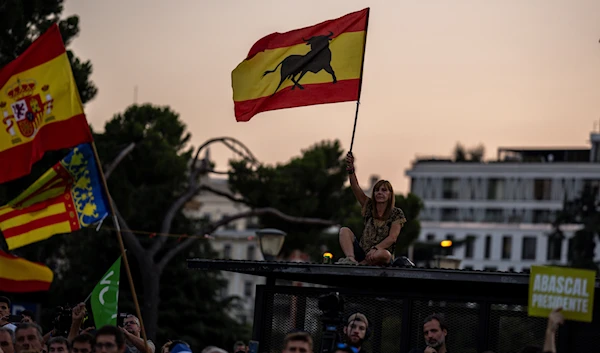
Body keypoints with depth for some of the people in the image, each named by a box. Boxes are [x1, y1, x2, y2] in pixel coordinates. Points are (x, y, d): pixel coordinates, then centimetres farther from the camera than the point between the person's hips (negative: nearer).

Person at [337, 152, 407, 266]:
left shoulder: (396, 214, 0)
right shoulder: (369, 207, 11)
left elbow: (392, 238, -11)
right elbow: (356, 188, -2)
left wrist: (375, 249, -26)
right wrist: (351, 170, -19)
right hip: (362, 252, 4)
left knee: (384, 254, -39)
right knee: (344, 230, -15)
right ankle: (351, 260, -39)